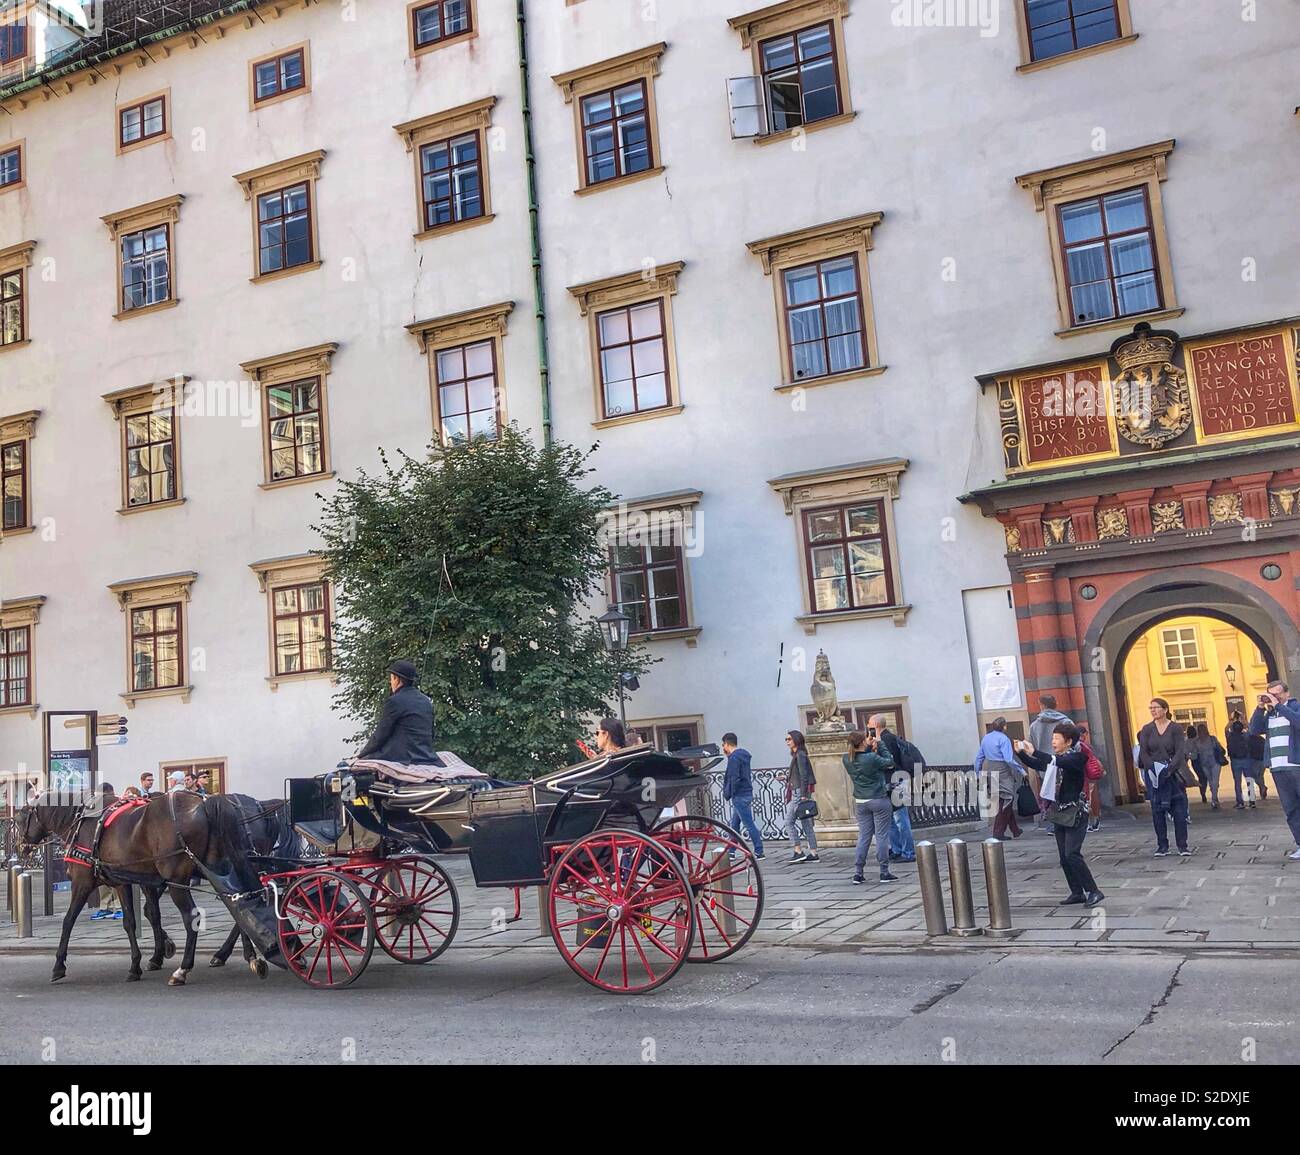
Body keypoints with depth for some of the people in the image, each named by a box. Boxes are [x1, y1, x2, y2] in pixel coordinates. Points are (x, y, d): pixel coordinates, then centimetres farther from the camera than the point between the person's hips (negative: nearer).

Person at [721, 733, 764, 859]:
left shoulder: (734, 758, -14)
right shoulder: (743, 755, 15)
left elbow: (734, 779, -19)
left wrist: (728, 794, -11)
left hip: (739, 796, -10)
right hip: (747, 793, 10)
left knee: (748, 824, -7)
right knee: (734, 824, 15)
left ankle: (759, 852, -5)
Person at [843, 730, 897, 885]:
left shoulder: (847, 759, -4)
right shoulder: (872, 758, -20)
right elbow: (889, 762, -3)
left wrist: (869, 747, 7)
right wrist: (879, 744, 1)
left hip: (860, 802, 5)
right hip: (879, 801, -5)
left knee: (863, 836, 11)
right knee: (882, 836, 4)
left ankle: (857, 873, 8)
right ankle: (884, 872, 9)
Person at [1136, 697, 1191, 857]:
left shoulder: (1176, 728, -1)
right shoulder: (1147, 729, 5)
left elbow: (1180, 752, -8)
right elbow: (1143, 752, 0)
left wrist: (1169, 769, -20)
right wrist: (1153, 768, -14)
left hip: (1173, 774, -2)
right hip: (1154, 776, 2)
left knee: (1179, 810, -2)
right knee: (1157, 811, 2)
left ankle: (1183, 846, 4)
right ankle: (1162, 846, 7)